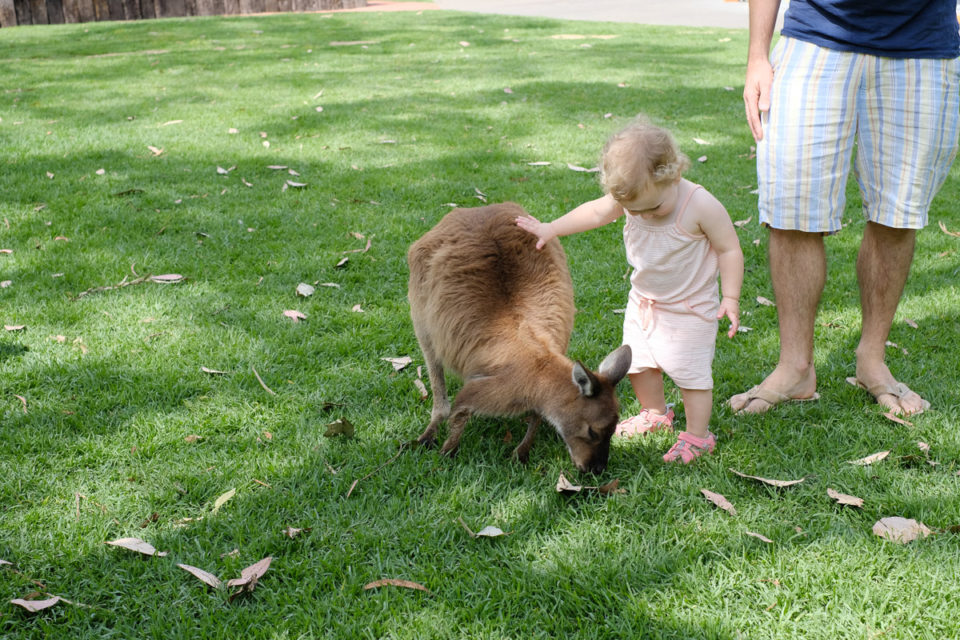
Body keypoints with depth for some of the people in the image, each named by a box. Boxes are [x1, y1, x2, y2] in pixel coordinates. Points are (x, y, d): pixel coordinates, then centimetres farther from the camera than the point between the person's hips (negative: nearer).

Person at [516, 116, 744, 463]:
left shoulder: (702, 207, -28)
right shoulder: (630, 197, -14)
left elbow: (729, 249, -17)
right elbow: (595, 212, 2)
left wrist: (731, 298, -21)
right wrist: (550, 228, 4)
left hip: (690, 308, -6)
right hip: (643, 301, 6)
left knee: (690, 371, -3)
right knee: (637, 363, 15)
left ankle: (697, 435, 16)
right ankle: (656, 413, 40)